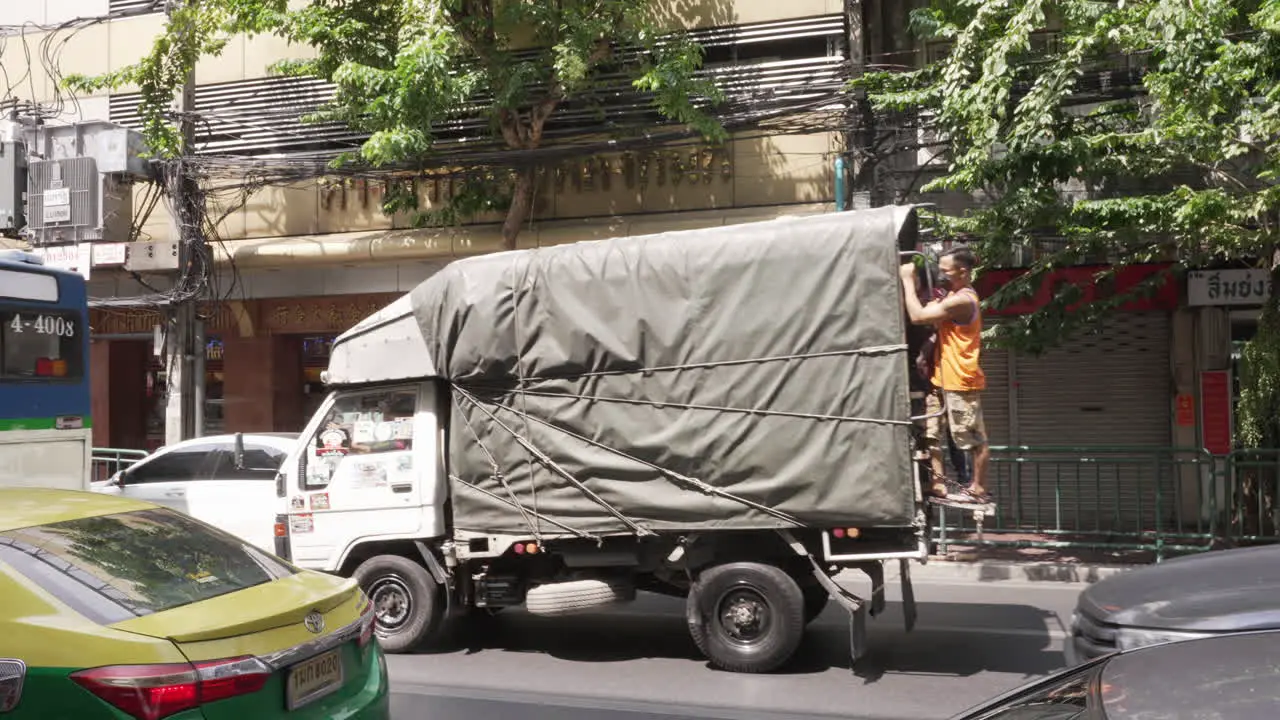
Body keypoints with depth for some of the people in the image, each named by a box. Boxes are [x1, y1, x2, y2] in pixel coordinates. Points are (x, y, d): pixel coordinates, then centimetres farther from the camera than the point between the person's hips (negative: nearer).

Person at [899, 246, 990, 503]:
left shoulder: (962, 300, -18)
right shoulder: (954, 296, 15)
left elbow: (918, 316, -23)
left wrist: (908, 280, -15)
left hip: (961, 382, -10)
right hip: (942, 379, 10)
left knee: (974, 439, 2)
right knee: (931, 432, 9)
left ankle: (978, 489, 10)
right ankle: (937, 484, 14)